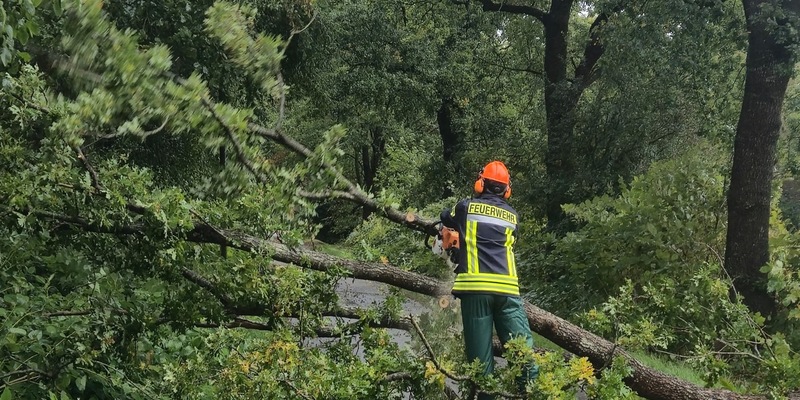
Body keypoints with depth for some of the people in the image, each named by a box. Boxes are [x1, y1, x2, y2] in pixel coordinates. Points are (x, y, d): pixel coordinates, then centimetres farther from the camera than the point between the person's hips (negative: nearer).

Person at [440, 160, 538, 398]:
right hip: (506, 287, 1)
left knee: (480, 354, 2)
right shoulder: (512, 216, 16)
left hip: (475, 286, -1)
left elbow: (445, 218, 31)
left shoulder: (467, 207, 11)